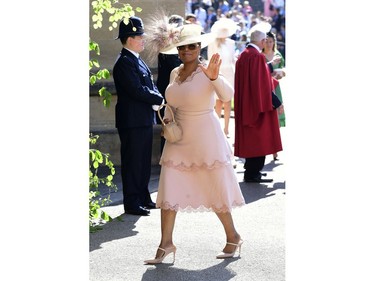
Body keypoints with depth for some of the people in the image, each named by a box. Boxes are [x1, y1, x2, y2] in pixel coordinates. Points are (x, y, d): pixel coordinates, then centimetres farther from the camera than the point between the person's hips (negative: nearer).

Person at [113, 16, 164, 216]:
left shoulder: (136, 60, 15)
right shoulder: (124, 62, -16)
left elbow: (149, 86, 16)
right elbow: (138, 90, -23)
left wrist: (157, 97, -4)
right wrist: (160, 100, -12)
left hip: (144, 119, 10)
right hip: (132, 121, -10)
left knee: (143, 162, 16)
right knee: (132, 162, -3)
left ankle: (143, 198, 25)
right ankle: (132, 204, 2)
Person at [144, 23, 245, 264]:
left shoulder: (207, 72, -14)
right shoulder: (175, 73, 6)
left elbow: (227, 95, -31)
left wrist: (214, 77, -48)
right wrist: (167, 119, 3)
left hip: (205, 140, -6)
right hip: (178, 139, 6)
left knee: (216, 190, 4)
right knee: (168, 188, -1)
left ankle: (233, 237, 22)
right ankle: (166, 243, 5)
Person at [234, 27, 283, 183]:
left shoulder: (243, 55, 9)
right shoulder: (258, 56, -19)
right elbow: (263, 83, -21)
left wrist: (270, 65, 32)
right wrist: (276, 103, -16)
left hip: (245, 103, 10)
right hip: (257, 103, -10)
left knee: (249, 138, 16)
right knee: (258, 138, -3)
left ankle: (250, 169, 25)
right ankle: (252, 173, 0)